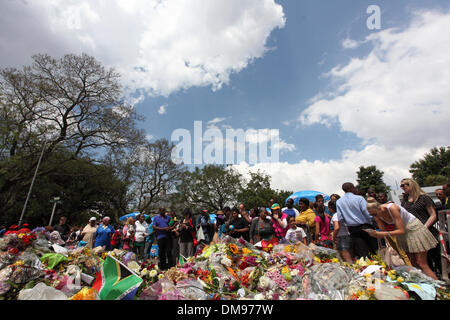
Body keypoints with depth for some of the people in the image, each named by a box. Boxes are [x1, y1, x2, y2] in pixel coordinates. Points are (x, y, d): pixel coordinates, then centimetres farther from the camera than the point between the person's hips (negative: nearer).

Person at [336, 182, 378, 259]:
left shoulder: (338, 202, -2)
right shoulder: (359, 198, -12)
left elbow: (340, 218, -3)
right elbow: (367, 212, -13)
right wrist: (370, 222, 4)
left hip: (352, 229, 3)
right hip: (365, 226, -3)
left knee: (361, 253, 7)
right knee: (374, 247, 13)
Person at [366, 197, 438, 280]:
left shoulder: (392, 208, -33)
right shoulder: (377, 215, -14)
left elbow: (401, 231, -31)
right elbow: (383, 231, -10)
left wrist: (385, 234, -41)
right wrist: (375, 233, -31)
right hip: (403, 236, 6)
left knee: (421, 264, -5)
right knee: (413, 263, 9)